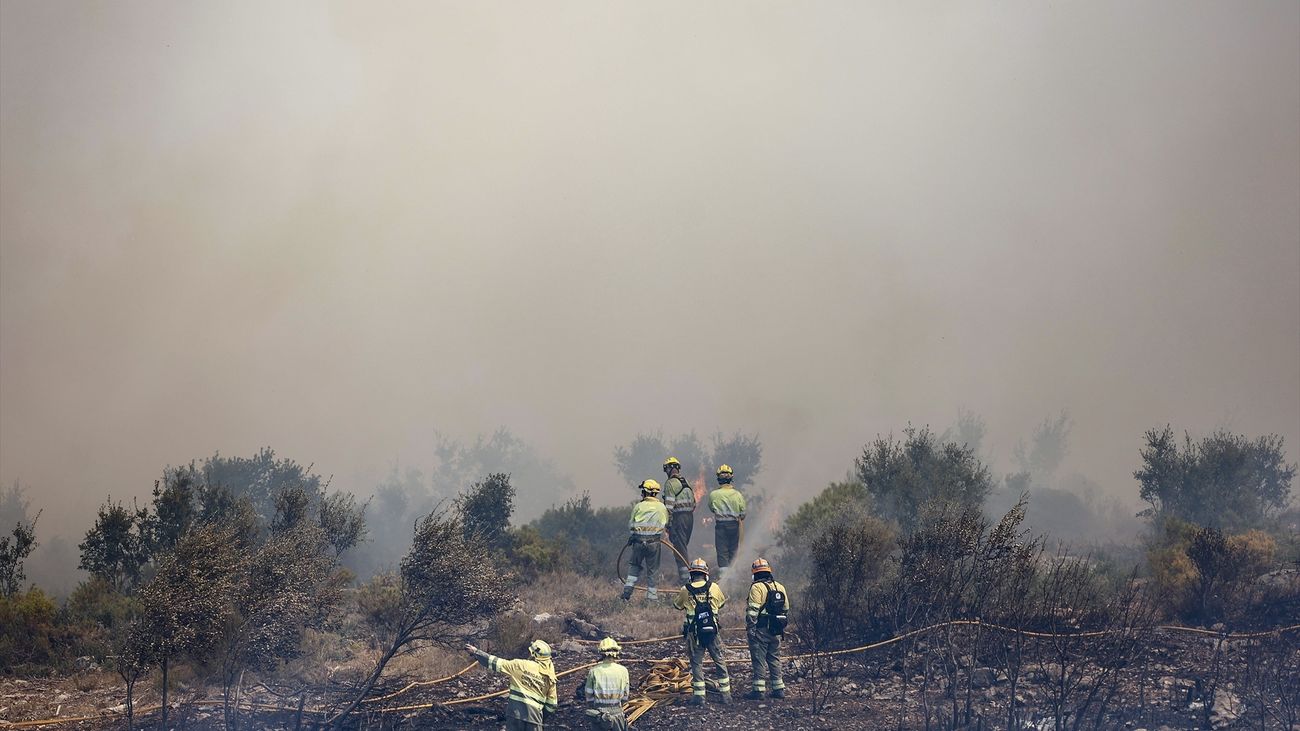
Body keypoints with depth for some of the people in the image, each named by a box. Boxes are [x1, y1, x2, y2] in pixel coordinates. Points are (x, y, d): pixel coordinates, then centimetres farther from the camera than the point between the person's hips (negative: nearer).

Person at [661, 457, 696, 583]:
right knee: (684, 545, 16)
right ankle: (684, 573, 19)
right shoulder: (686, 482, 15)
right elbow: (693, 502, 17)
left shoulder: (670, 483, -9)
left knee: (679, 547, -5)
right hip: (690, 516, 8)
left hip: (678, 517, -8)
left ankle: (684, 576, -9)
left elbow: (669, 505, -15)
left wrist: (668, 523, -13)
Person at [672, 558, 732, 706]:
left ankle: (699, 695, 5)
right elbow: (721, 603, 14)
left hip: (694, 632, -1)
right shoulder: (713, 587, -3)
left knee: (696, 663, 7)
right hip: (713, 631, 1)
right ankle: (725, 694, 14)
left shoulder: (686, 590, -4)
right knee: (720, 661, 11)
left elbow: (677, 604, 13)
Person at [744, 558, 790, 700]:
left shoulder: (757, 588, -11)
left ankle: (758, 689, -3)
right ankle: (778, 688, 15)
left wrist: (749, 628, -15)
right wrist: (781, 627, 22)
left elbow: (752, 611, -18)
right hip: (776, 632, 7)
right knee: (775, 659, 14)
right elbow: (786, 609, 15)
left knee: (759, 660, -2)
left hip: (760, 630, -7)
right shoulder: (779, 587, 11)